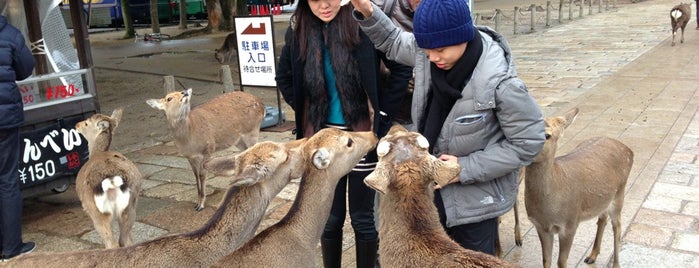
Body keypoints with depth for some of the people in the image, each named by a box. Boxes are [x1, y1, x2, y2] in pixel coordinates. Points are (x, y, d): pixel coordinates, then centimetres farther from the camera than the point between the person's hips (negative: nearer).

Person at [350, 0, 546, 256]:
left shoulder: (500, 82, -29)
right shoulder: (428, 53, -12)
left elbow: (527, 142, -18)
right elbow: (393, 41, 10)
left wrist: (466, 168, -21)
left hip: (475, 198, -6)